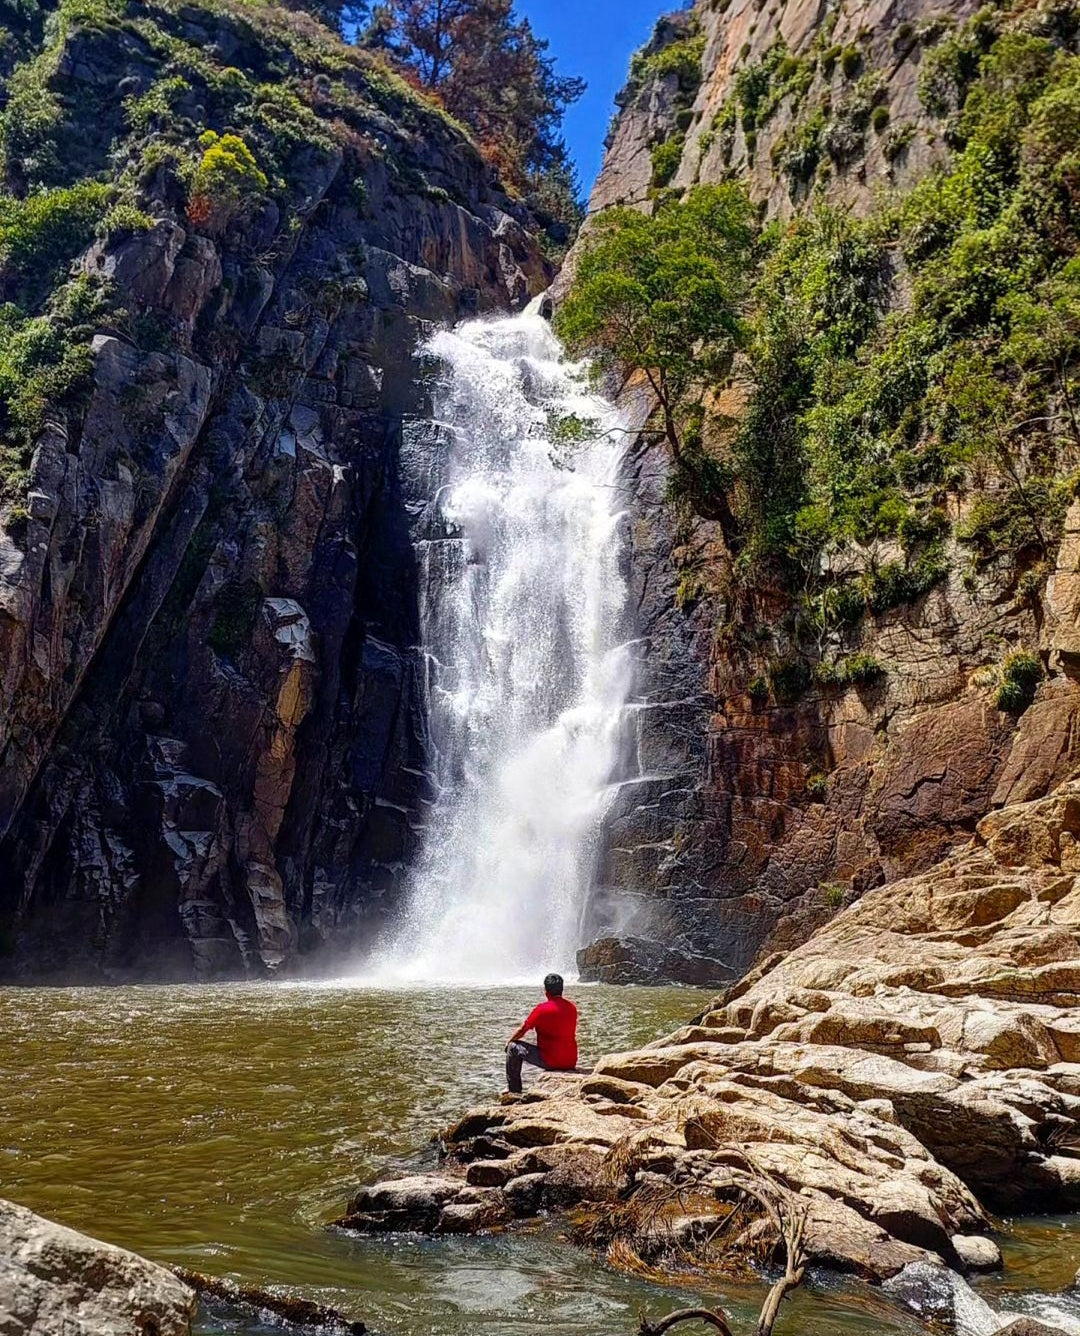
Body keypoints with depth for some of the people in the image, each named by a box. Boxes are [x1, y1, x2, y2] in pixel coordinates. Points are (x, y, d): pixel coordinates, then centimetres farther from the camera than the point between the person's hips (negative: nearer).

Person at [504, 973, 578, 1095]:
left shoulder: (542, 1008, -13)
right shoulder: (572, 1007, 4)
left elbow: (522, 1030, -4)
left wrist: (509, 1041, 17)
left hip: (551, 1061, -6)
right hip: (571, 1062, 6)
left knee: (513, 1048, 9)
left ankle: (513, 1090, 14)